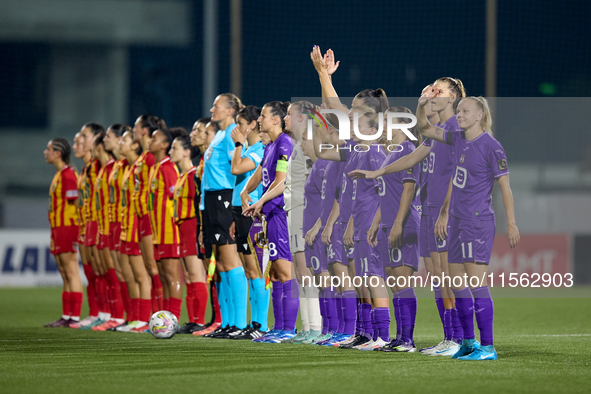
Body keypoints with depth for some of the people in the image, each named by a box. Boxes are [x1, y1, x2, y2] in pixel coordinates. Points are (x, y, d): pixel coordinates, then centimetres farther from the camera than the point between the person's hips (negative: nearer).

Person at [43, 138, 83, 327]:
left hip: (68, 227, -10)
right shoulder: (59, 175, 17)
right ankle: (66, 316, 15)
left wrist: (72, 233, -20)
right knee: (65, 276, 12)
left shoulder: (68, 175, -14)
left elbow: (74, 203, -17)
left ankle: (75, 317, -7)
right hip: (58, 227, 10)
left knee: (71, 273, -8)